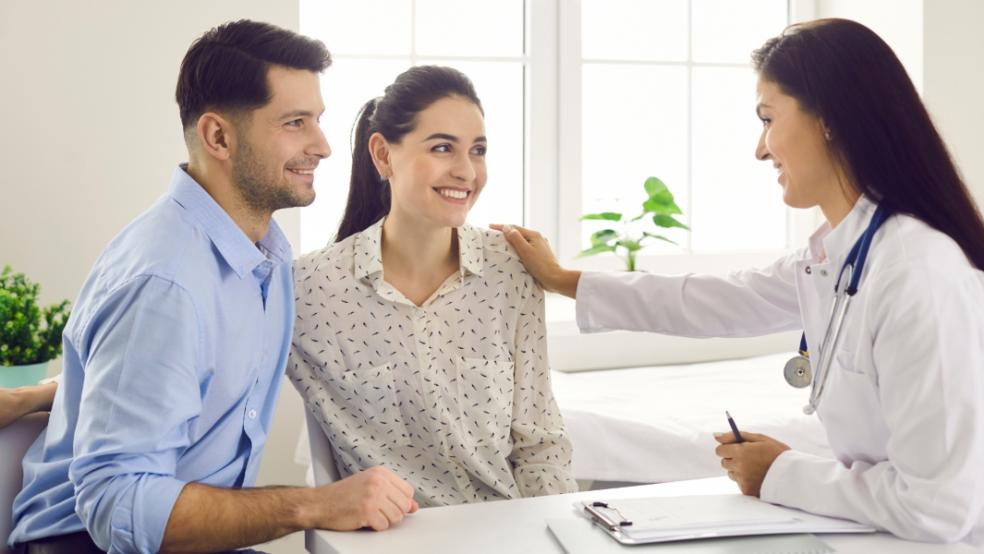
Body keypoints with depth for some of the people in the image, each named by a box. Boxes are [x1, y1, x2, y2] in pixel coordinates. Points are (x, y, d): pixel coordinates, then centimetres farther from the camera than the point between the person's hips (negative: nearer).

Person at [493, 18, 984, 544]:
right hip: (884, 535, 7)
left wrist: (782, 473, -12)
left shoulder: (918, 273, -24)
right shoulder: (834, 254, 3)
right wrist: (561, 279, 23)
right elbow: (720, 302, 17)